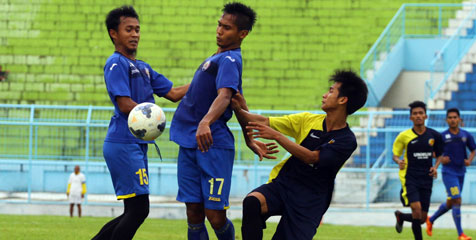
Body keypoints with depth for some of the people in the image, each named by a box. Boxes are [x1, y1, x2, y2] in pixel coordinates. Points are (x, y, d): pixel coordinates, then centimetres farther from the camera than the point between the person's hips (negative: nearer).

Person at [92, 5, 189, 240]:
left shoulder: (142, 68, 21)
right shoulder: (116, 64, -7)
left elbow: (173, 93, 20)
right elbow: (125, 105, -16)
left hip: (137, 145, 9)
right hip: (123, 144, -9)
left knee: (134, 212, 10)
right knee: (138, 209, -12)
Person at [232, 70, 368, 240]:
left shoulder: (347, 141, -8)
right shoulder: (308, 120, 7)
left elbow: (310, 157, -19)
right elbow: (264, 122, 7)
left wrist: (276, 136, -24)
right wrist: (239, 110, -10)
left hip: (308, 205, -2)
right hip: (281, 184, 3)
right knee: (252, 202, -30)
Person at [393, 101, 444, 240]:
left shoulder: (434, 136, 4)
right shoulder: (404, 136, -2)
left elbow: (439, 155, 17)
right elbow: (395, 155, 6)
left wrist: (435, 167, -2)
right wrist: (399, 161, -17)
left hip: (426, 180, 3)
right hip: (409, 177, -3)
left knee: (422, 218, 4)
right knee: (416, 208, -26)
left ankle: (400, 216, 36)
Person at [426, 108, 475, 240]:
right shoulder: (442, 136, -6)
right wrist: (440, 159, -16)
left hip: (461, 172, 5)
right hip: (448, 172, -5)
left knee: (450, 203, 14)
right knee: (457, 201, -14)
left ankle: (431, 220, 38)